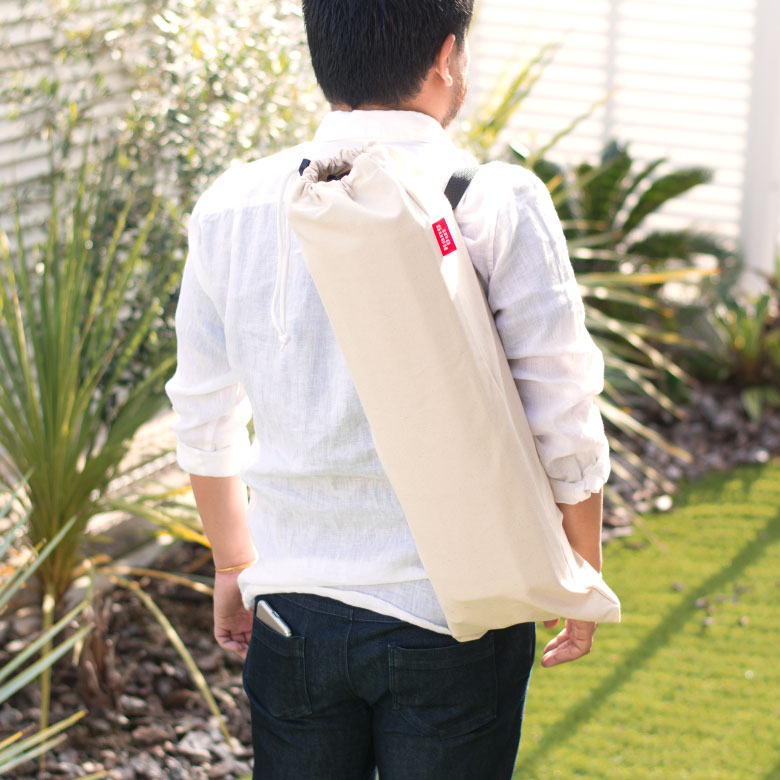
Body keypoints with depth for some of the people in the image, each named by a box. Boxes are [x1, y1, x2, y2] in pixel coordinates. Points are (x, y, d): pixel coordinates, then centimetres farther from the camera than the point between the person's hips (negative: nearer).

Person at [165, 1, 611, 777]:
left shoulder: (232, 206, -2)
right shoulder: (499, 204, -14)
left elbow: (203, 419, 7)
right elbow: (564, 424, -9)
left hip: (292, 613, 3)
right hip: (454, 617, -3)